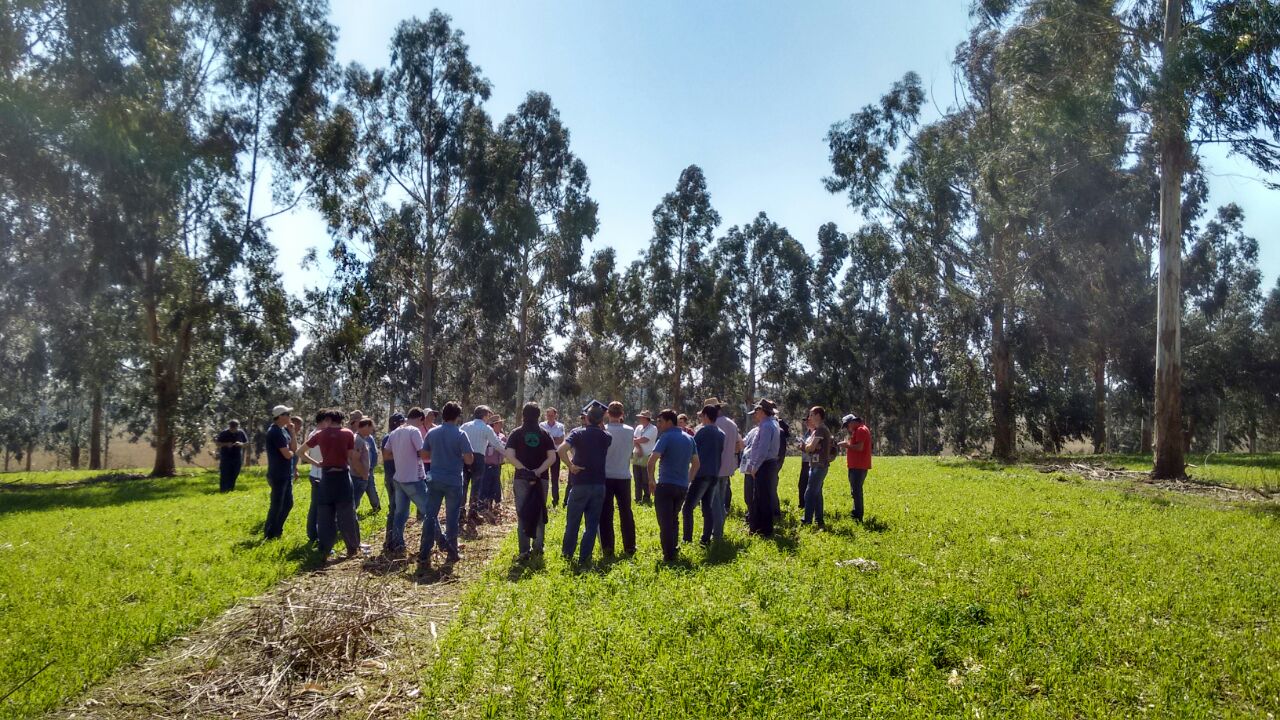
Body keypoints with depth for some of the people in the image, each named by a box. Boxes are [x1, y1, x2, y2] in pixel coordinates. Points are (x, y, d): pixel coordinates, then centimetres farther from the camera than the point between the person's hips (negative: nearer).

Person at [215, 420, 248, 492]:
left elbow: (247, 442, 8)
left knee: (234, 475, 7)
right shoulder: (224, 433, -4)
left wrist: (241, 444, -15)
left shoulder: (241, 433, 1)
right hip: (226, 458, -2)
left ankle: (231, 490, 18)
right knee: (224, 475, -4)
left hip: (237, 458, 2)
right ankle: (223, 491, 2)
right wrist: (226, 444, -19)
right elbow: (217, 443, -1)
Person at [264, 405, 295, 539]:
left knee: (288, 503, 17)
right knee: (277, 505, 0)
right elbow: (287, 454, -22)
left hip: (286, 475, 10)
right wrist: (291, 451, 1)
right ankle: (269, 535, 11)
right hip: (278, 475, -10)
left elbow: (294, 448, 9)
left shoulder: (283, 431, 11)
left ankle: (277, 531, 27)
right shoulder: (276, 432, -19)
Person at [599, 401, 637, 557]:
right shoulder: (630, 431, -2)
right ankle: (629, 547, 16)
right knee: (626, 513, 12)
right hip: (624, 476, 2)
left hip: (606, 476, -2)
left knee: (606, 514, 6)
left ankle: (607, 548, 5)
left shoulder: (603, 431, -10)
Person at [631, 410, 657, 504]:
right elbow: (636, 440, 3)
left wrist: (633, 440, -3)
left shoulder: (653, 429, -9)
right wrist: (639, 448, -14)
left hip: (647, 458, -6)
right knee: (637, 480, 9)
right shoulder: (639, 427, 12)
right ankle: (638, 499, 16)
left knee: (646, 480, -3)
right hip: (637, 457, 6)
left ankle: (647, 498, 8)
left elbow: (643, 440, -17)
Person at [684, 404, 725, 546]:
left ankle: (687, 539, -6)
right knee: (707, 507, 10)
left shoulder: (703, 430, -9)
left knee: (688, 507, -2)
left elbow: (691, 449, -3)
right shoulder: (721, 433, 12)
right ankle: (706, 539, 7)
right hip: (714, 475, 7)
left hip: (701, 474, -7)